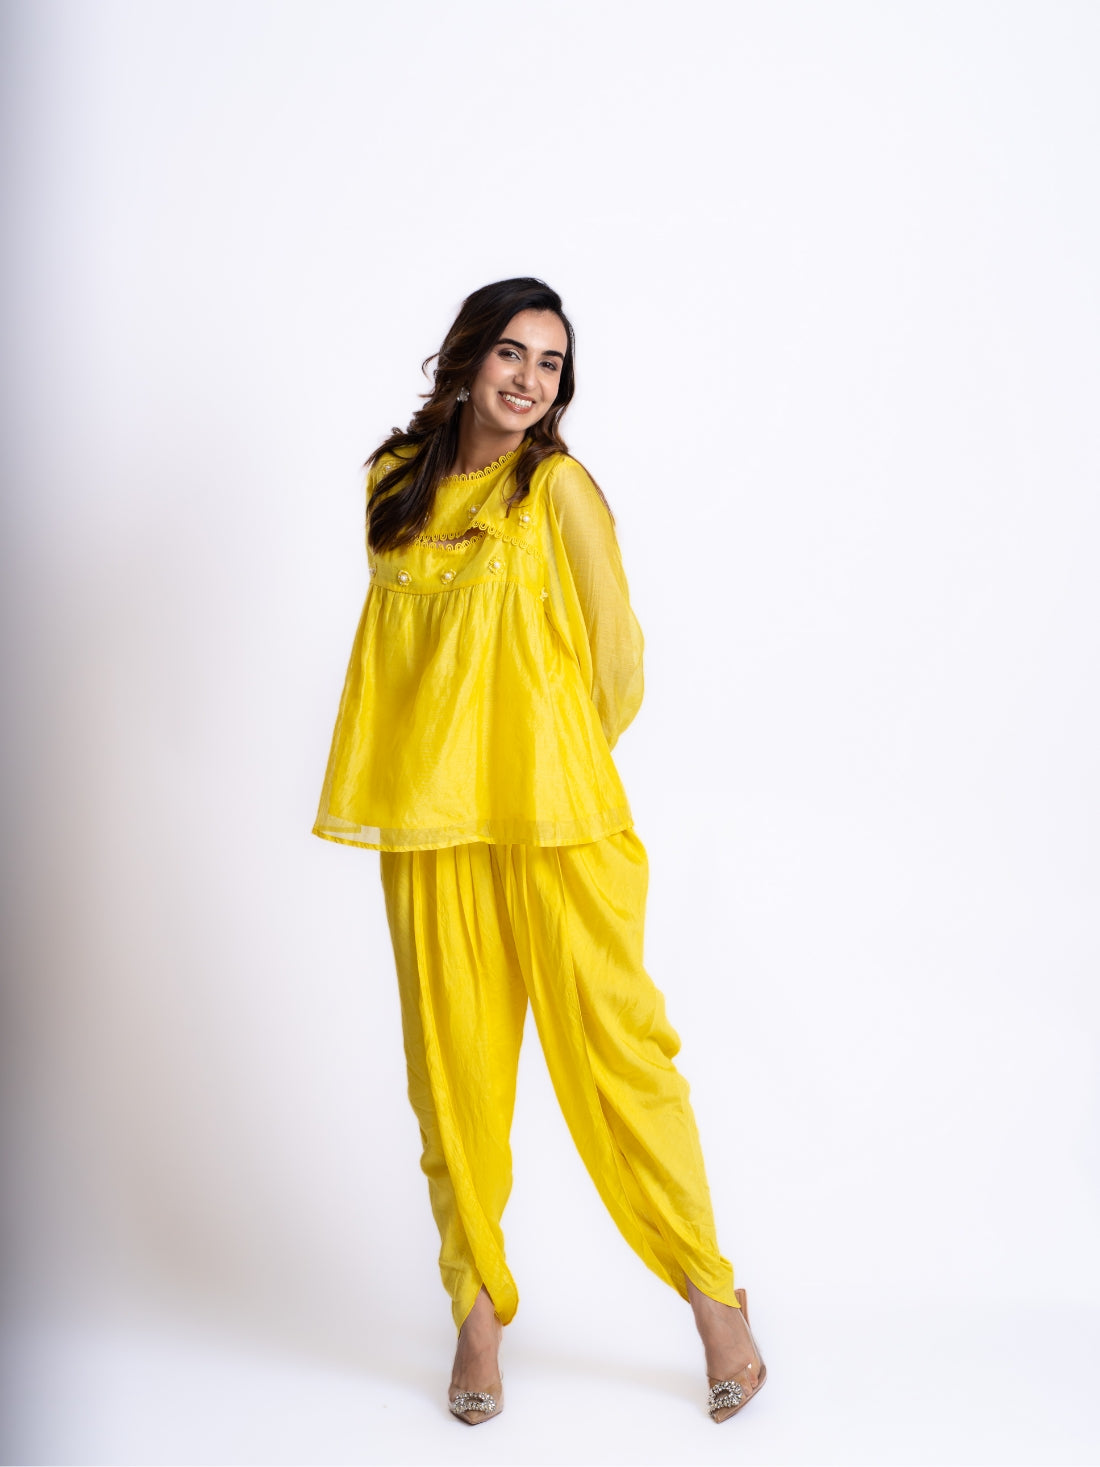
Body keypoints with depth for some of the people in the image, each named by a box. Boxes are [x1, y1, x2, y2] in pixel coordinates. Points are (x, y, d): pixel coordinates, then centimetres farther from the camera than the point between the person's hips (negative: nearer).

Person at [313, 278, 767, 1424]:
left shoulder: (557, 487, -3)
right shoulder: (396, 483, 11)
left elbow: (615, 647, 0)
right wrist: (448, 761, 13)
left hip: (554, 816, -4)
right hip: (429, 818, 4)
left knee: (614, 1046, -1)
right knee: (454, 1065, 7)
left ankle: (713, 1295, 17)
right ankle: (478, 1309, 23)